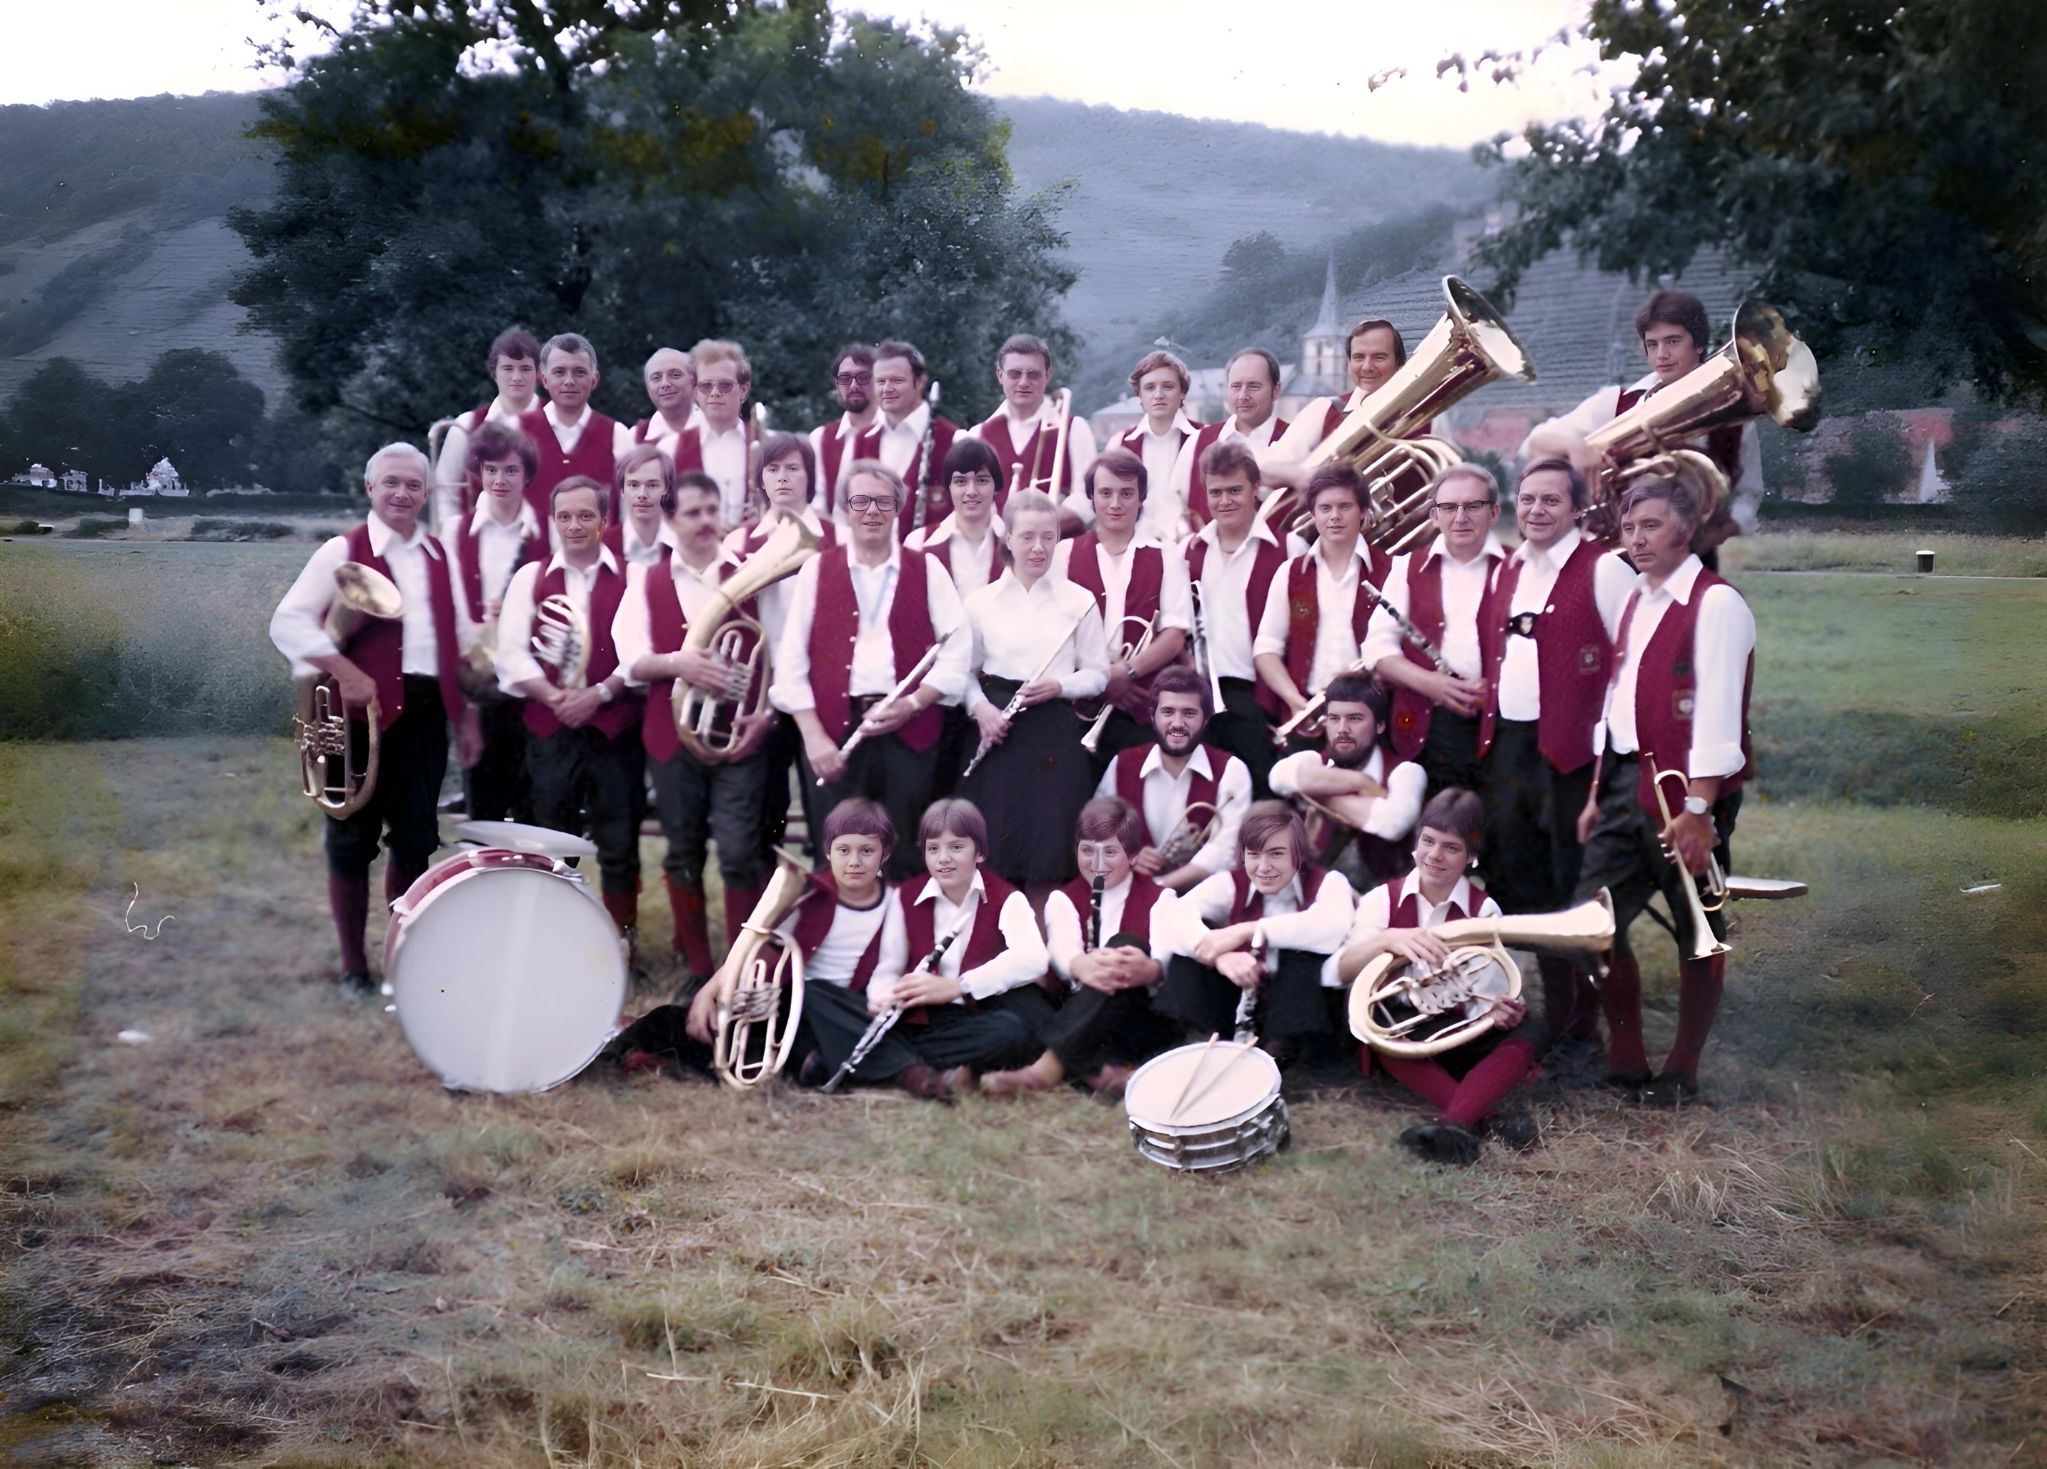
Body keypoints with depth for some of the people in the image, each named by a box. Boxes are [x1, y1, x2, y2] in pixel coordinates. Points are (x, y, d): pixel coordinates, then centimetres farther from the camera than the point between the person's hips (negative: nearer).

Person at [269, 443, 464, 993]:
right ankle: (353, 964, 11)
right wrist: (344, 672, -20)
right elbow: (287, 623, -11)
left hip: (427, 709, 4)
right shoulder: (342, 552, -3)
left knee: (415, 839, 8)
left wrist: (466, 710, 13)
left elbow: (458, 632, 19)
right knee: (353, 838, 2)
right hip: (366, 708, -4)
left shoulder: (440, 557, 13)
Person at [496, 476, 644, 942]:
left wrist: (599, 694, -16)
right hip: (550, 730, 2)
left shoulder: (631, 578, 3)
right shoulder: (530, 578, 9)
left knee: (619, 844, 3)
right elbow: (512, 654, 1)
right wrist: (554, 697, -13)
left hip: (616, 727, -2)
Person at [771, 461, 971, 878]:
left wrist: (913, 704, -10)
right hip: (833, 731, 0)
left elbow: (957, 649, 3)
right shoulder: (816, 570, 8)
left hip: (910, 731, 0)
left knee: (906, 860, 5)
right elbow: (791, 658, 3)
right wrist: (812, 735, -6)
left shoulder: (928, 570, 9)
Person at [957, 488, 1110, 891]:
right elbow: (965, 670, 9)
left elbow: (1098, 674, 5)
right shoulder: (981, 601, 4)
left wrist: (1058, 686, -13)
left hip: (1056, 730, 0)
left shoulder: (1079, 601, 2)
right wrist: (979, 707, -10)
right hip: (998, 729, 0)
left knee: (1050, 842, -1)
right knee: (994, 843, 0)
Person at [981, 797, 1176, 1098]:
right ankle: (1102, 1072, -46)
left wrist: (1148, 969, -43)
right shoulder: (1063, 899, 10)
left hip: (1143, 1024, -2)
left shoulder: (1159, 898, 5)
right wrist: (1081, 967, -41)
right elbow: (1061, 951, -14)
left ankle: (1049, 1067, -45)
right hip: (1081, 1022, 2)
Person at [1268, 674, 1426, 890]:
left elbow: (1393, 822, -23)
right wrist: (1360, 783, -15)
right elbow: (1281, 776, -18)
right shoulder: (1313, 761, 6)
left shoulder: (1404, 771, -2)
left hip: (1381, 894, -2)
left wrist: (1320, 794, -12)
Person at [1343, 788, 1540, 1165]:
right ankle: (1483, 1115, -39)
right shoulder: (1383, 899, -4)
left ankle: (1453, 1123, -46)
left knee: (1529, 1031, -26)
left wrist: (1498, 1011, -38)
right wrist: (1389, 939, -43)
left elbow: (1481, 999, -13)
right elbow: (1342, 967, -22)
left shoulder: (1484, 911, -4)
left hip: (1461, 1042, 1)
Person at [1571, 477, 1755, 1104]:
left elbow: (1717, 712, -17)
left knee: (1698, 934, 5)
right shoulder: (1635, 602, 16)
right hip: (1626, 782, 8)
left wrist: (1697, 808, -22)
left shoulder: (1715, 604, -11)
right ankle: (1625, 1058, 21)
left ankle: (1682, 1072, 17)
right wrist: (1598, 793, 16)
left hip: (1684, 790, -8)